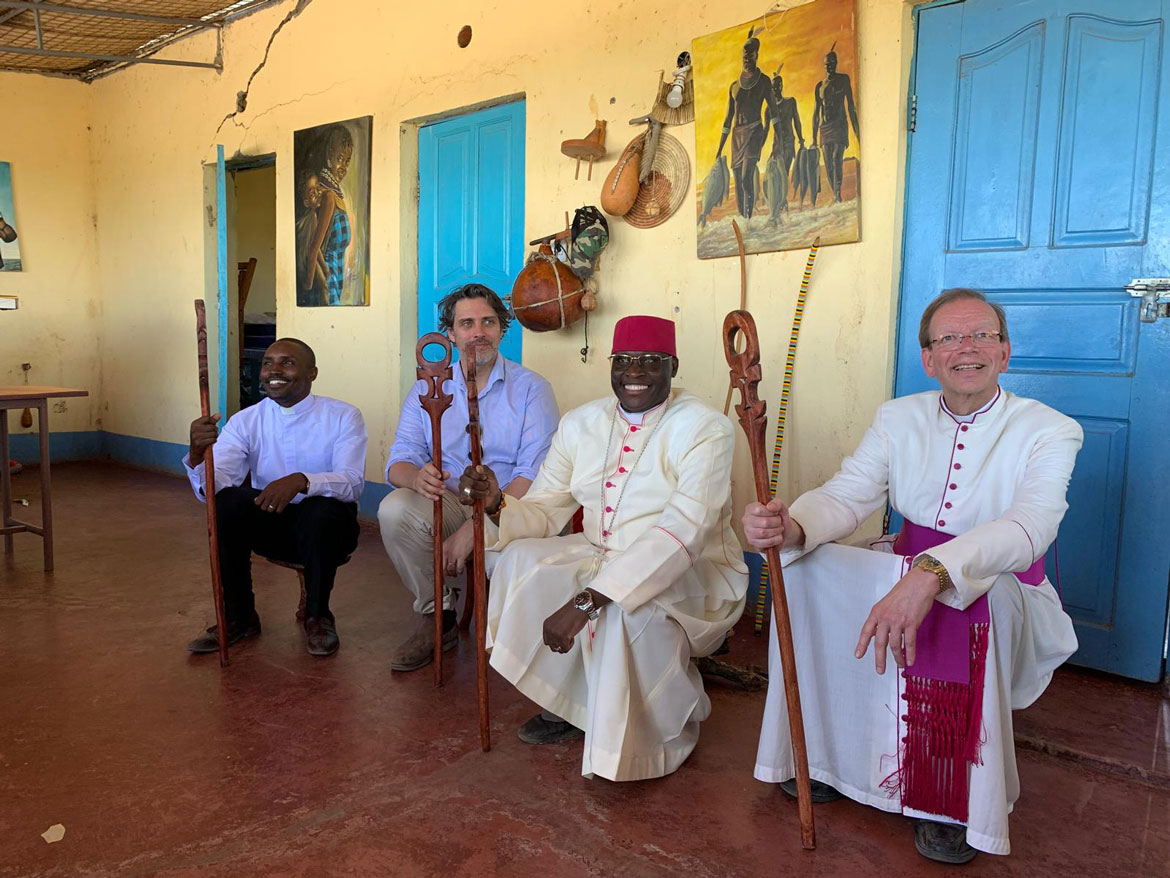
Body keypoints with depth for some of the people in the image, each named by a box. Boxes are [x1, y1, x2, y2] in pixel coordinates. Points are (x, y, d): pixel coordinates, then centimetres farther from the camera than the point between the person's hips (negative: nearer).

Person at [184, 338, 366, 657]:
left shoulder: (343, 416, -7)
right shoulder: (245, 421, 0)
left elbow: (353, 482, -21)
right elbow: (213, 486, -14)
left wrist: (301, 481, -40)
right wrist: (198, 454, -36)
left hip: (325, 527, -2)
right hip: (269, 526, 3)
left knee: (324, 509, -35)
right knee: (226, 501, -25)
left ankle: (318, 616, -8)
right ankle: (239, 617, -6)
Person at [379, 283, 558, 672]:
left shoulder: (531, 389, -1)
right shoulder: (427, 389, 10)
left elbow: (535, 474, -12)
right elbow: (399, 460, 2)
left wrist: (475, 526, -25)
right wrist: (416, 477, -26)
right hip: (447, 503, 3)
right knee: (394, 509, -27)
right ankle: (436, 615, -6)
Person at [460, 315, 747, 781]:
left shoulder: (703, 428, -17)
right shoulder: (582, 423, 3)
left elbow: (682, 532, -30)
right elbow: (544, 511, 2)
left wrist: (586, 600, -38)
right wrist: (497, 504, -23)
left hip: (693, 574, -5)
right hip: (602, 556, 6)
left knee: (625, 606, -35)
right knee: (521, 560, -17)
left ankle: (666, 729, -4)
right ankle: (566, 703, 2)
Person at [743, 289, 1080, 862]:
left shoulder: (1048, 432, -10)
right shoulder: (899, 418, 4)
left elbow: (1028, 528, -28)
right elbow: (846, 495, -8)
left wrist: (932, 571, -48)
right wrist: (790, 527, -34)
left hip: (1007, 592, -4)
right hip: (907, 570, 4)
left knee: (982, 597, -38)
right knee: (806, 567, -18)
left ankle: (956, 801, -18)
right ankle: (828, 753, -1)